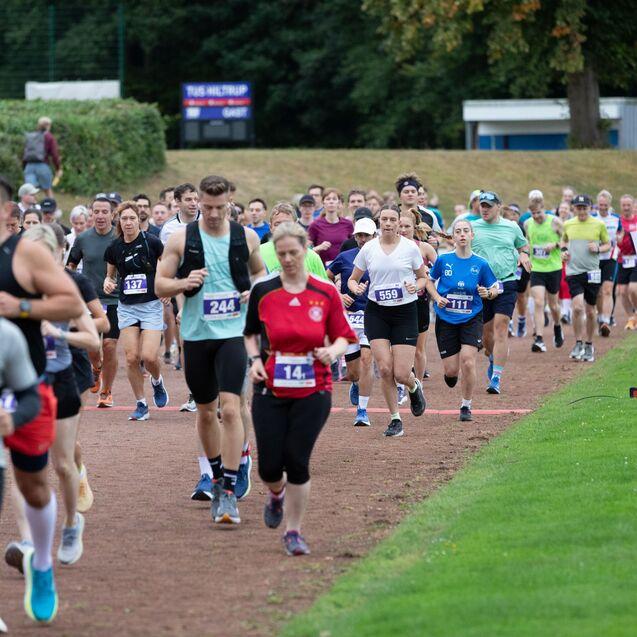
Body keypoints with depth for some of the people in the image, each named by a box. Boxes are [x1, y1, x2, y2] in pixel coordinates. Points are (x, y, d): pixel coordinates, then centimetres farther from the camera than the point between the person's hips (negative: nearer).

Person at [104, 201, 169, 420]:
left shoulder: (151, 242, -8)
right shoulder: (114, 248, 2)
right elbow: (110, 273, 18)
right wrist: (108, 282, -4)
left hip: (151, 305, -3)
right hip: (127, 307, 3)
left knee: (149, 356, -13)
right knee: (131, 358, -5)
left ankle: (157, 381, 22)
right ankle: (141, 405, 9)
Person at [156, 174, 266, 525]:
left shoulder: (246, 237, 3)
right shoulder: (181, 239, -1)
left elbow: (260, 272, 20)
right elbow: (159, 285, 3)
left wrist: (255, 290, -1)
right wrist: (184, 283, -17)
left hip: (234, 332, -1)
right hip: (196, 335, 1)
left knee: (230, 408, -15)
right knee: (206, 410, 13)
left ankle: (229, 490, -13)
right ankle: (215, 474, 34)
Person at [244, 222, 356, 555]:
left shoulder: (326, 293, -1)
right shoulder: (262, 291, 1)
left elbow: (343, 335, 6)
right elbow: (250, 333, 14)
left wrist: (333, 350, -15)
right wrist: (255, 359, -3)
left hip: (313, 391, -1)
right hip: (270, 390, 1)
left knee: (297, 462, -7)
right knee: (270, 466, -2)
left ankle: (293, 531, 9)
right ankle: (277, 494, 36)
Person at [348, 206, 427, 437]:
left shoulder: (410, 247, -2)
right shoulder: (368, 249, 2)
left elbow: (423, 277, 10)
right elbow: (352, 279, 11)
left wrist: (416, 286, -13)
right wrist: (355, 288, -11)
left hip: (405, 312, -1)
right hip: (376, 312, 1)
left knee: (401, 374, -8)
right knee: (385, 369, -10)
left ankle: (414, 387, 31)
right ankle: (395, 420, 6)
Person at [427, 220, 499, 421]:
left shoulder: (480, 264, -5)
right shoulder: (443, 260, -4)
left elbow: (495, 288, 7)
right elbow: (429, 280, 11)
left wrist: (488, 293, -16)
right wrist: (437, 297, -6)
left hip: (471, 319, -1)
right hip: (446, 319, 1)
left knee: (467, 361, -17)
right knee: (451, 369, 0)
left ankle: (466, 406, 1)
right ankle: (451, 374, 41)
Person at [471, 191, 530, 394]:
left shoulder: (512, 227, 8)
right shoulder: (472, 227, 5)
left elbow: (523, 245, 24)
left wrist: (523, 254, 2)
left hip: (506, 284, -1)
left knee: (501, 329, -12)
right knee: (485, 331, 10)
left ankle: (496, 378, -13)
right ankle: (493, 359, 43)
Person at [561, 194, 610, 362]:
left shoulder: (599, 225, -1)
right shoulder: (568, 225, 4)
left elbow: (608, 244, 10)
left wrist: (598, 248, -10)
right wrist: (563, 250, 2)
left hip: (592, 272, 0)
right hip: (574, 272, 0)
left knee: (590, 312, 8)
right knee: (578, 307, -17)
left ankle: (589, 345, 25)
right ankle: (578, 344, -2)